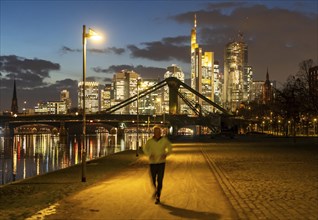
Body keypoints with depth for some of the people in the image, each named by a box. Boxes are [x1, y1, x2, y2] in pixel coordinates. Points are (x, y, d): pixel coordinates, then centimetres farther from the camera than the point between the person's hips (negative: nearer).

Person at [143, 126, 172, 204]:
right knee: (153, 180, 8)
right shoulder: (150, 141, -8)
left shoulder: (164, 140, -9)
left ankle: (158, 197, 5)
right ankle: (156, 190, 41)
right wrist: (150, 155, -9)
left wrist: (166, 154, -12)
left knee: (159, 180, -5)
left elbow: (170, 148, 7)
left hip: (161, 162, -1)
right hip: (152, 163, 1)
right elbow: (145, 148, 9)